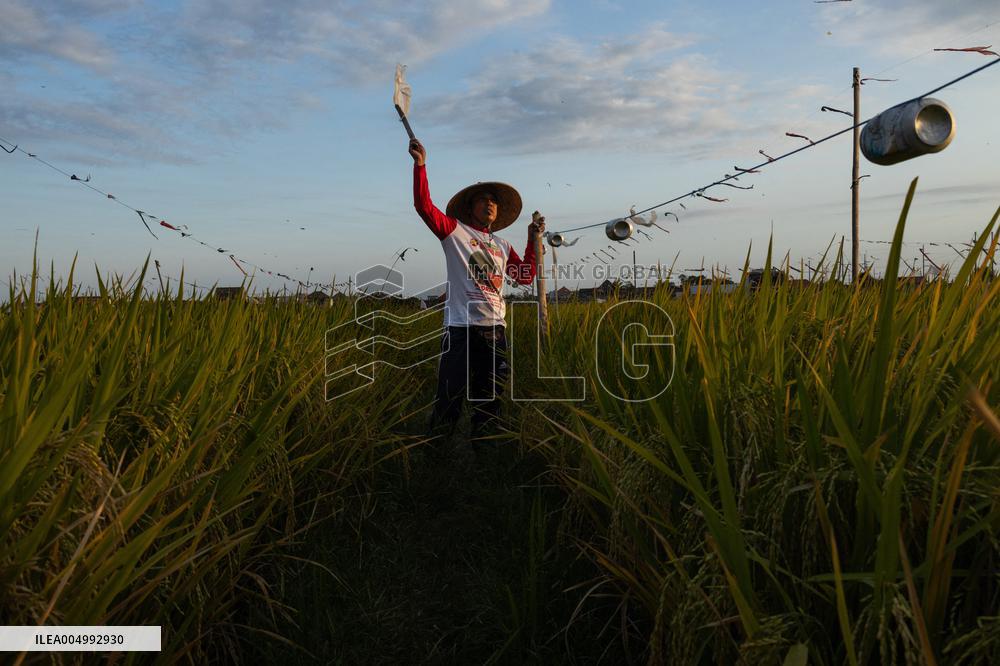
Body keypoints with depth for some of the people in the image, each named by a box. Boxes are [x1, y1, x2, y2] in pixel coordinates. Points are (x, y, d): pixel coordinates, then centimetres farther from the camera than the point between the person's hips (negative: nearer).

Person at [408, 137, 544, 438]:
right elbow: (423, 205, -8)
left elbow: (525, 277, 20)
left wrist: (533, 241, 15)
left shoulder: (502, 246, 18)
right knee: (450, 397, -7)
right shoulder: (455, 231, 3)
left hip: (495, 327, 5)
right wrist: (420, 165, -17)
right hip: (461, 326, -5)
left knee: (490, 398, 12)